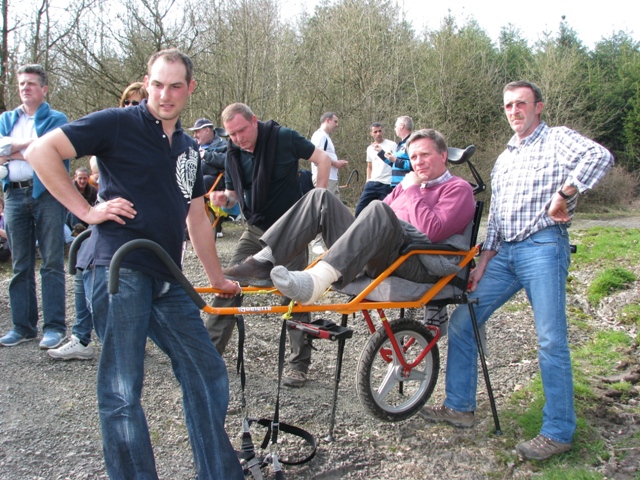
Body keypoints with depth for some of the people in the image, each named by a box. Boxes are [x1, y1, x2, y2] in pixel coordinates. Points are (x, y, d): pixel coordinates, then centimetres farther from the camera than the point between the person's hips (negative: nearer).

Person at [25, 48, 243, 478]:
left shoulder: (189, 148, 18)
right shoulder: (118, 124, -2)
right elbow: (41, 151, -7)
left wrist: (218, 278, 27)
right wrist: (86, 209, -11)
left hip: (168, 279, 7)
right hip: (121, 270, -6)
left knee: (208, 374, 10)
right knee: (122, 391, -2)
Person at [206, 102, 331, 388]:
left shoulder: (284, 138, -12)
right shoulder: (233, 155, 2)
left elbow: (323, 159, -6)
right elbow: (234, 195, 10)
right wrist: (224, 199, -13)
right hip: (256, 230, 5)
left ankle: (299, 364, 11)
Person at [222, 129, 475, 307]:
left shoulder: (458, 189, 6)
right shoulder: (408, 184, 30)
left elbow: (433, 231, -12)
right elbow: (378, 217, 30)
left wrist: (412, 190, -2)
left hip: (416, 265, -7)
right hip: (375, 259, 7)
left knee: (378, 210, -35)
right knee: (320, 197, -3)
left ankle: (316, 281, -52)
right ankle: (263, 263, -19)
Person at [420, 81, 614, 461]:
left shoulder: (558, 139, 2)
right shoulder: (504, 159, 22)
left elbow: (600, 157, -20)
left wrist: (562, 196, -20)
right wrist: (484, 262, 11)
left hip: (543, 247, -7)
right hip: (504, 252, 7)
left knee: (551, 341, -6)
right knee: (462, 320, 4)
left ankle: (559, 432, 6)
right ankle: (460, 407, 16)